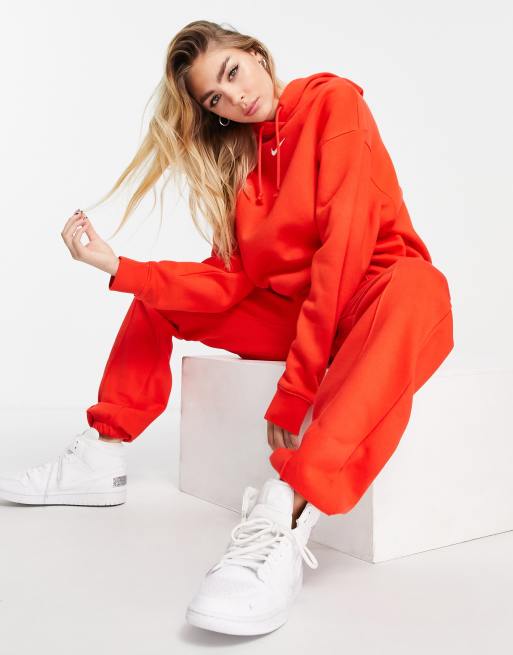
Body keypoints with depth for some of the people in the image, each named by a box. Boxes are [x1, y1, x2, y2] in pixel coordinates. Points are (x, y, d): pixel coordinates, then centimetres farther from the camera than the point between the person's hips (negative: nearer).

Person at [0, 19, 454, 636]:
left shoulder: (332, 100, -9)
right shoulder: (237, 157, 10)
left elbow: (346, 243, -22)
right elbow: (228, 281, 0)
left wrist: (294, 389, -27)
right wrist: (115, 266, -9)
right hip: (289, 309, 6)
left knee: (416, 286, -41)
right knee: (158, 298, 11)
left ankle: (284, 515, -52)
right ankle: (101, 461, 10)